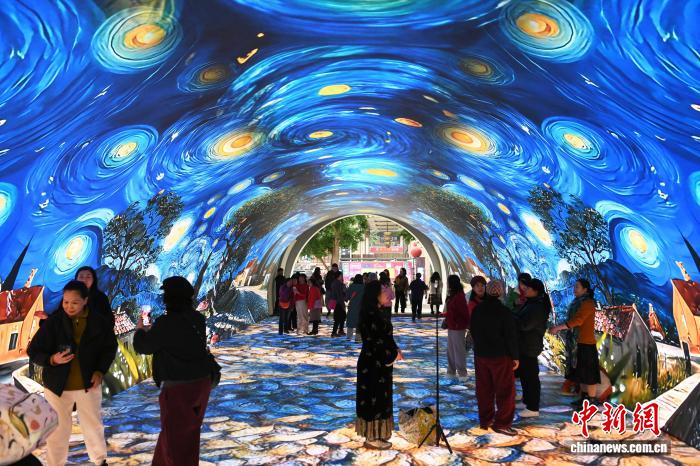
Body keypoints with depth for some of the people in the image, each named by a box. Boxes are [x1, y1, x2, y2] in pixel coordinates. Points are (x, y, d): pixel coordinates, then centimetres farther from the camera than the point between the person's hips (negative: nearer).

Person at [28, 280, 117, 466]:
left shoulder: (100, 321, -10)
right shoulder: (53, 322, -14)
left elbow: (110, 348, 3)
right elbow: (33, 351, -8)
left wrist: (100, 371, -9)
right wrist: (52, 359, -27)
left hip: (88, 383, 1)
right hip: (58, 385, -1)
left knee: (94, 425, 17)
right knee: (57, 430, 11)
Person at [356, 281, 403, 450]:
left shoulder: (377, 313, 8)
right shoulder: (372, 315, -22)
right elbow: (375, 342, -22)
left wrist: (394, 350, 5)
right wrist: (393, 354, -10)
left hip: (379, 362, 9)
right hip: (374, 364, -9)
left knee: (379, 397, 17)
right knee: (374, 398, 2)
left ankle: (376, 434, 29)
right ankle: (372, 438, 15)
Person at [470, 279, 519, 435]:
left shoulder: (477, 310, 4)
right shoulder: (504, 312, -17)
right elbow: (511, 336, -14)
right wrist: (515, 356, -6)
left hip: (481, 354, 6)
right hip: (500, 356, -6)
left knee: (484, 389, 14)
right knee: (505, 390, 2)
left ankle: (485, 419, 22)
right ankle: (502, 423, 2)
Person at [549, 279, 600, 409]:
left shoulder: (588, 303, -14)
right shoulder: (582, 303, 16)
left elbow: (577, 320, -25)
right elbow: (574, 320, 14)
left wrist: (558, 328, -24)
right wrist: (559, 327, 3)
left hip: (587, 344, -10)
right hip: (581, 343, 10)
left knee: (589, 374, -3)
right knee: (581, 372, 15)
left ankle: (591, 402, 3)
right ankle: (584, 398, 24)